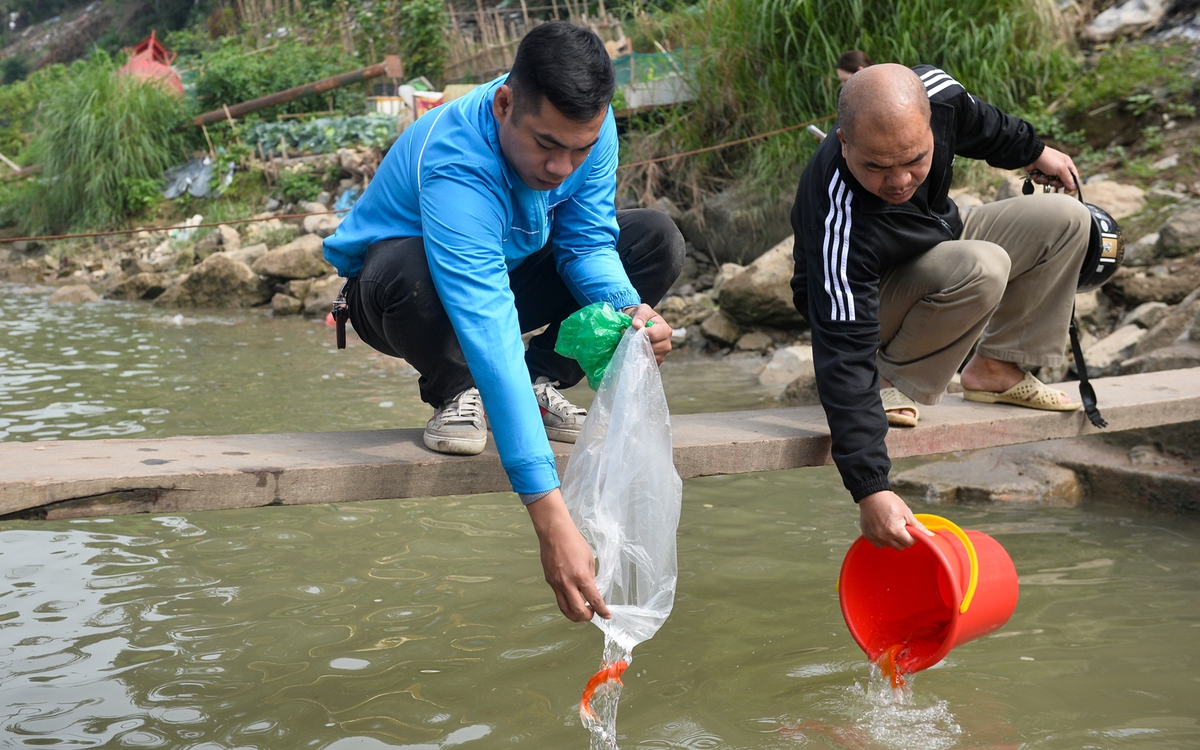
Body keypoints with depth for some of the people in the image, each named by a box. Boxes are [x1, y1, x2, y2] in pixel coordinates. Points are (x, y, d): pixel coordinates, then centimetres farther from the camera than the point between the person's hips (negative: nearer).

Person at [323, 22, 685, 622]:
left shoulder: (589, 127, -22)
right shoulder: (454, 167, -41)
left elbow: (586, 243, -9)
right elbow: (491, 340, -49)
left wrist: (630, 311, -35)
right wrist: (551, 519, -55)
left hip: (506, 275, 6)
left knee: (657, 241, -10)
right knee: (413, 272, -42)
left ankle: (539, 385, 0)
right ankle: (455, 395, -9)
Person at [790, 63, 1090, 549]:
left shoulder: (932, 93, -27)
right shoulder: (839, 221, -43)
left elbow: (978, 123, 1)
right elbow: (845, 357, -44)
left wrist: (1033, 151, 20)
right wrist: (870, 490, -48)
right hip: (864, 298, -7)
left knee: (1065, 220, 1)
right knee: (982, 269, -34)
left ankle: (997, 369, 5)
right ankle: (891, 385, -16)